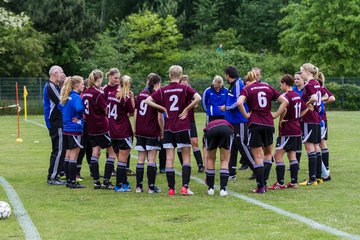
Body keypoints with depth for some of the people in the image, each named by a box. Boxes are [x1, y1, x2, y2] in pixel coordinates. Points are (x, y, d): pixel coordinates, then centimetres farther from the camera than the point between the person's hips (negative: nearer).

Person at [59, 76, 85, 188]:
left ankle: (69, 180, 20)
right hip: (75, 130, -9)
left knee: (68, 155, 14)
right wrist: (78, 117, -16)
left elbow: (60, 107, 19)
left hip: (66, 129, 9)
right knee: (74, 157, -2)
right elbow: (79, 108, -35)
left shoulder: (67, 96, 9)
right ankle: (73, 182, 1)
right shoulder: (76, 97, -17)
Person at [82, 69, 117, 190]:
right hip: (101, 128, -8)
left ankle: (96, 181, 7)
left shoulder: (86, 93, 7)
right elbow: (107, 110, -12)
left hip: (91, 128, 8)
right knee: (112, 153, 1)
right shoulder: (98, 93, -16)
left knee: (95, 152, 10)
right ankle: (106, 182, -5)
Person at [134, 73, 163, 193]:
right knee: (152, 160, 0)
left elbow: (135, 114, 9)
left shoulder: (140, 94, 8)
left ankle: (139, 186, 8)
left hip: (140, 131, 5)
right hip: (152, 132, -5)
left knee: (140, 159, 8)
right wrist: (162, 131, -1)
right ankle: (151, 186, 0)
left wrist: (135, 129, 16)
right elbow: (159, 117, -12)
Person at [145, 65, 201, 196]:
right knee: (186, 157, 5)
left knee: (169, 158, 5)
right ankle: (185, 187, -6)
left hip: (168, 128, 2)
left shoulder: (163, 90, 3)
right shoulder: (185, 89, -4)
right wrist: (186, 109, -8)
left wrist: (163, 109, 1)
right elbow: (198, 98, -19)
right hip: (183, 127, -2)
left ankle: (171, 188, 3)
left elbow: (147, 100, -1)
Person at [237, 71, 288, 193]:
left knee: (258, 158, 2)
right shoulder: (268, 87, 12)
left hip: (255, 124, -3)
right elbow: (285, 101, 9)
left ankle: (261, 187, 1)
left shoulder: (247, 89, 1)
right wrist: (275, 115, 8)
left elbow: (239, 103, -19)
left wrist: (246, 115, -6)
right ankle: (264, 182, 12)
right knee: (268, 154, 19)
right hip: (269, 124, 3)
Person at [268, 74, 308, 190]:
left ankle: (280, 183, -8)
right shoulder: (297, 96, 12)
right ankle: (294, 182, 11)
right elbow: (305, 109, 23)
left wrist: (280, 120, -17)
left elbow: (284, 108, -33)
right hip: (297, 129, 9)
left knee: (277, 155, -5)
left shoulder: (286, 96, -15)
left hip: (287, 130, -9)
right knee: (292, 156, 13)